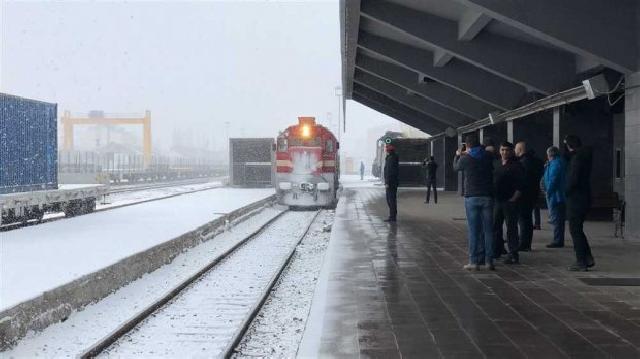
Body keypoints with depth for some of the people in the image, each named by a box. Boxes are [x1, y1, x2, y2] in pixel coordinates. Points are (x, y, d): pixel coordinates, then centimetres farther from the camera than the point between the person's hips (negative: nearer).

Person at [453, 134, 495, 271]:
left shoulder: (465, 159, -7)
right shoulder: (488, 157, 2)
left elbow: (456, 167, 14)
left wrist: (458, 155, 35)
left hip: (471, 197, -3)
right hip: (487, 196, 3)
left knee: (473, 230, 0)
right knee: (488, 229, 5)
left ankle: (474, 261, 0)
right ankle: (489, 261, 7)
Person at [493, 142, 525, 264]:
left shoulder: (516, 165, -6)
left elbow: (520, 185, -11)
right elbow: (492, 180, 20)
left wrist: (514, 198, -16)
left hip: (510, 201, -7)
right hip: (497, 199, 7)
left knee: (511, 228, -4)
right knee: (495, 226, 12)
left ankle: (513, 254, 0)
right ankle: (496, 250, 24)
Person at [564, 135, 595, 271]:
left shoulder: (577, 158, -17)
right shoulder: (585, 156, 12)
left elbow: (573, 179, -21)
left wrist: (565, 192, -7)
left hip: (576, 199, -9)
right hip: (584, 198, 9)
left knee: (575, 230, -3)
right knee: (578, 230, 17)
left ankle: (581, 262, -1)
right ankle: (588, 258, 18)